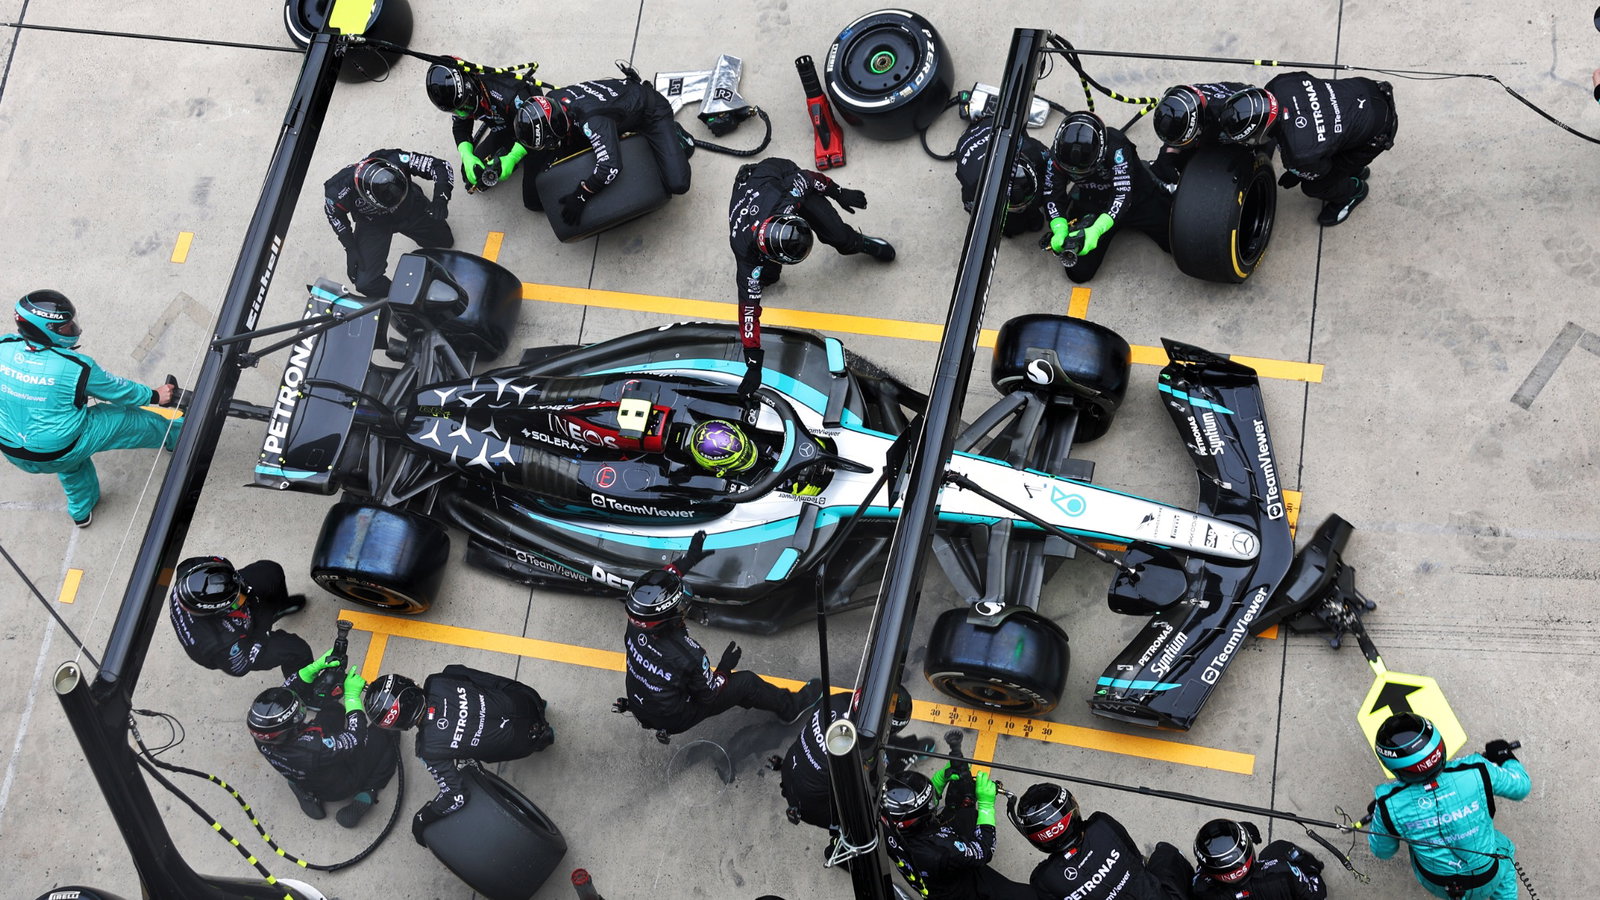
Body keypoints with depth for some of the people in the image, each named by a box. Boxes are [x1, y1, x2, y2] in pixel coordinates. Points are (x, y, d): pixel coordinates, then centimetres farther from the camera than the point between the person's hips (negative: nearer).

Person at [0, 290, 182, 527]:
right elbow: (117, 391, -9)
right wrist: (155, 396, 9)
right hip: (59, 456, -5)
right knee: (128, 420, 13)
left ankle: (81, 511, 55)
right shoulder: (76, 367, -27)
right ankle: (175, 435, 42)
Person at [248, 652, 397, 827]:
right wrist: (352, 695, -27)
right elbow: (356, 738, -34)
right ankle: (365, 796, 6)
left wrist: (316, 666, -21)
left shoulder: (263, 740, -27)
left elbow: (290, 688, -14)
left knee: (332, 710, 21)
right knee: (383, 738, 6)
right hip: (339, 788, -6)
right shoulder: (312, 749, -48)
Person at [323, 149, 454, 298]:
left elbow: (441, 166, -29)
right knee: (365, 283, -14)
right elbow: (335, 215, -14)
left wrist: (440, 199, -44)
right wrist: (350, 249, -12)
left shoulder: (396, 160, -40)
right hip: (372, 223, -1)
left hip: (410, 208, 1)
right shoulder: (339, 190, -39)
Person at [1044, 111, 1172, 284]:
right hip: (1091, 207, 2)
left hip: (1137, 199, -2)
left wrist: (1096, 230, -49)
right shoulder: (1058, 152, -22)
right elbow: (1052, 195, -19)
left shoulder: (1115, 145, -33)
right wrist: (1059, 230, -37)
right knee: (1079, 273, -4)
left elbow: (1123, 193, -37)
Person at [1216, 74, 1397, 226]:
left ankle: (1354, 190, 35)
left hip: (1375, 134, -6)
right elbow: (1303, 77, 2)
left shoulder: (1299, 153, -37)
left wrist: (1294, 177, 10)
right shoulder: (1278, 86, -24)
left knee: (1314, 187, 4)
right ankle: (1355, 169, 49)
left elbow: (1320, 171, -12)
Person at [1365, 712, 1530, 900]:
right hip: (1489, 880, 0)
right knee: (1505, 850, 34)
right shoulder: (1475, 771, -31)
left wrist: (1375, 815, 12)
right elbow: (1521, 787, -9)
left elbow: (1382, 851, -8)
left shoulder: (1389, 804, -30)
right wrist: (1506, 757, 12)